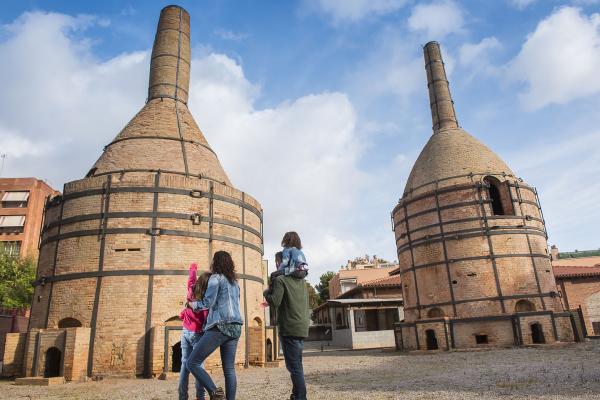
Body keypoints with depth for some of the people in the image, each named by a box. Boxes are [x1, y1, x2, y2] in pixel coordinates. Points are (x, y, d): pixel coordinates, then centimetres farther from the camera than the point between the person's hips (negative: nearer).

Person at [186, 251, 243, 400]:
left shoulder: (216, 278, -2)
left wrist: (194, 304, 10)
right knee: (229, 369, 6)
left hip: (220, 326, -7)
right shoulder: (235, 282, 20)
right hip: (235, 327, 8)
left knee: (192, 363, -2)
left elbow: (208, 302, -8)